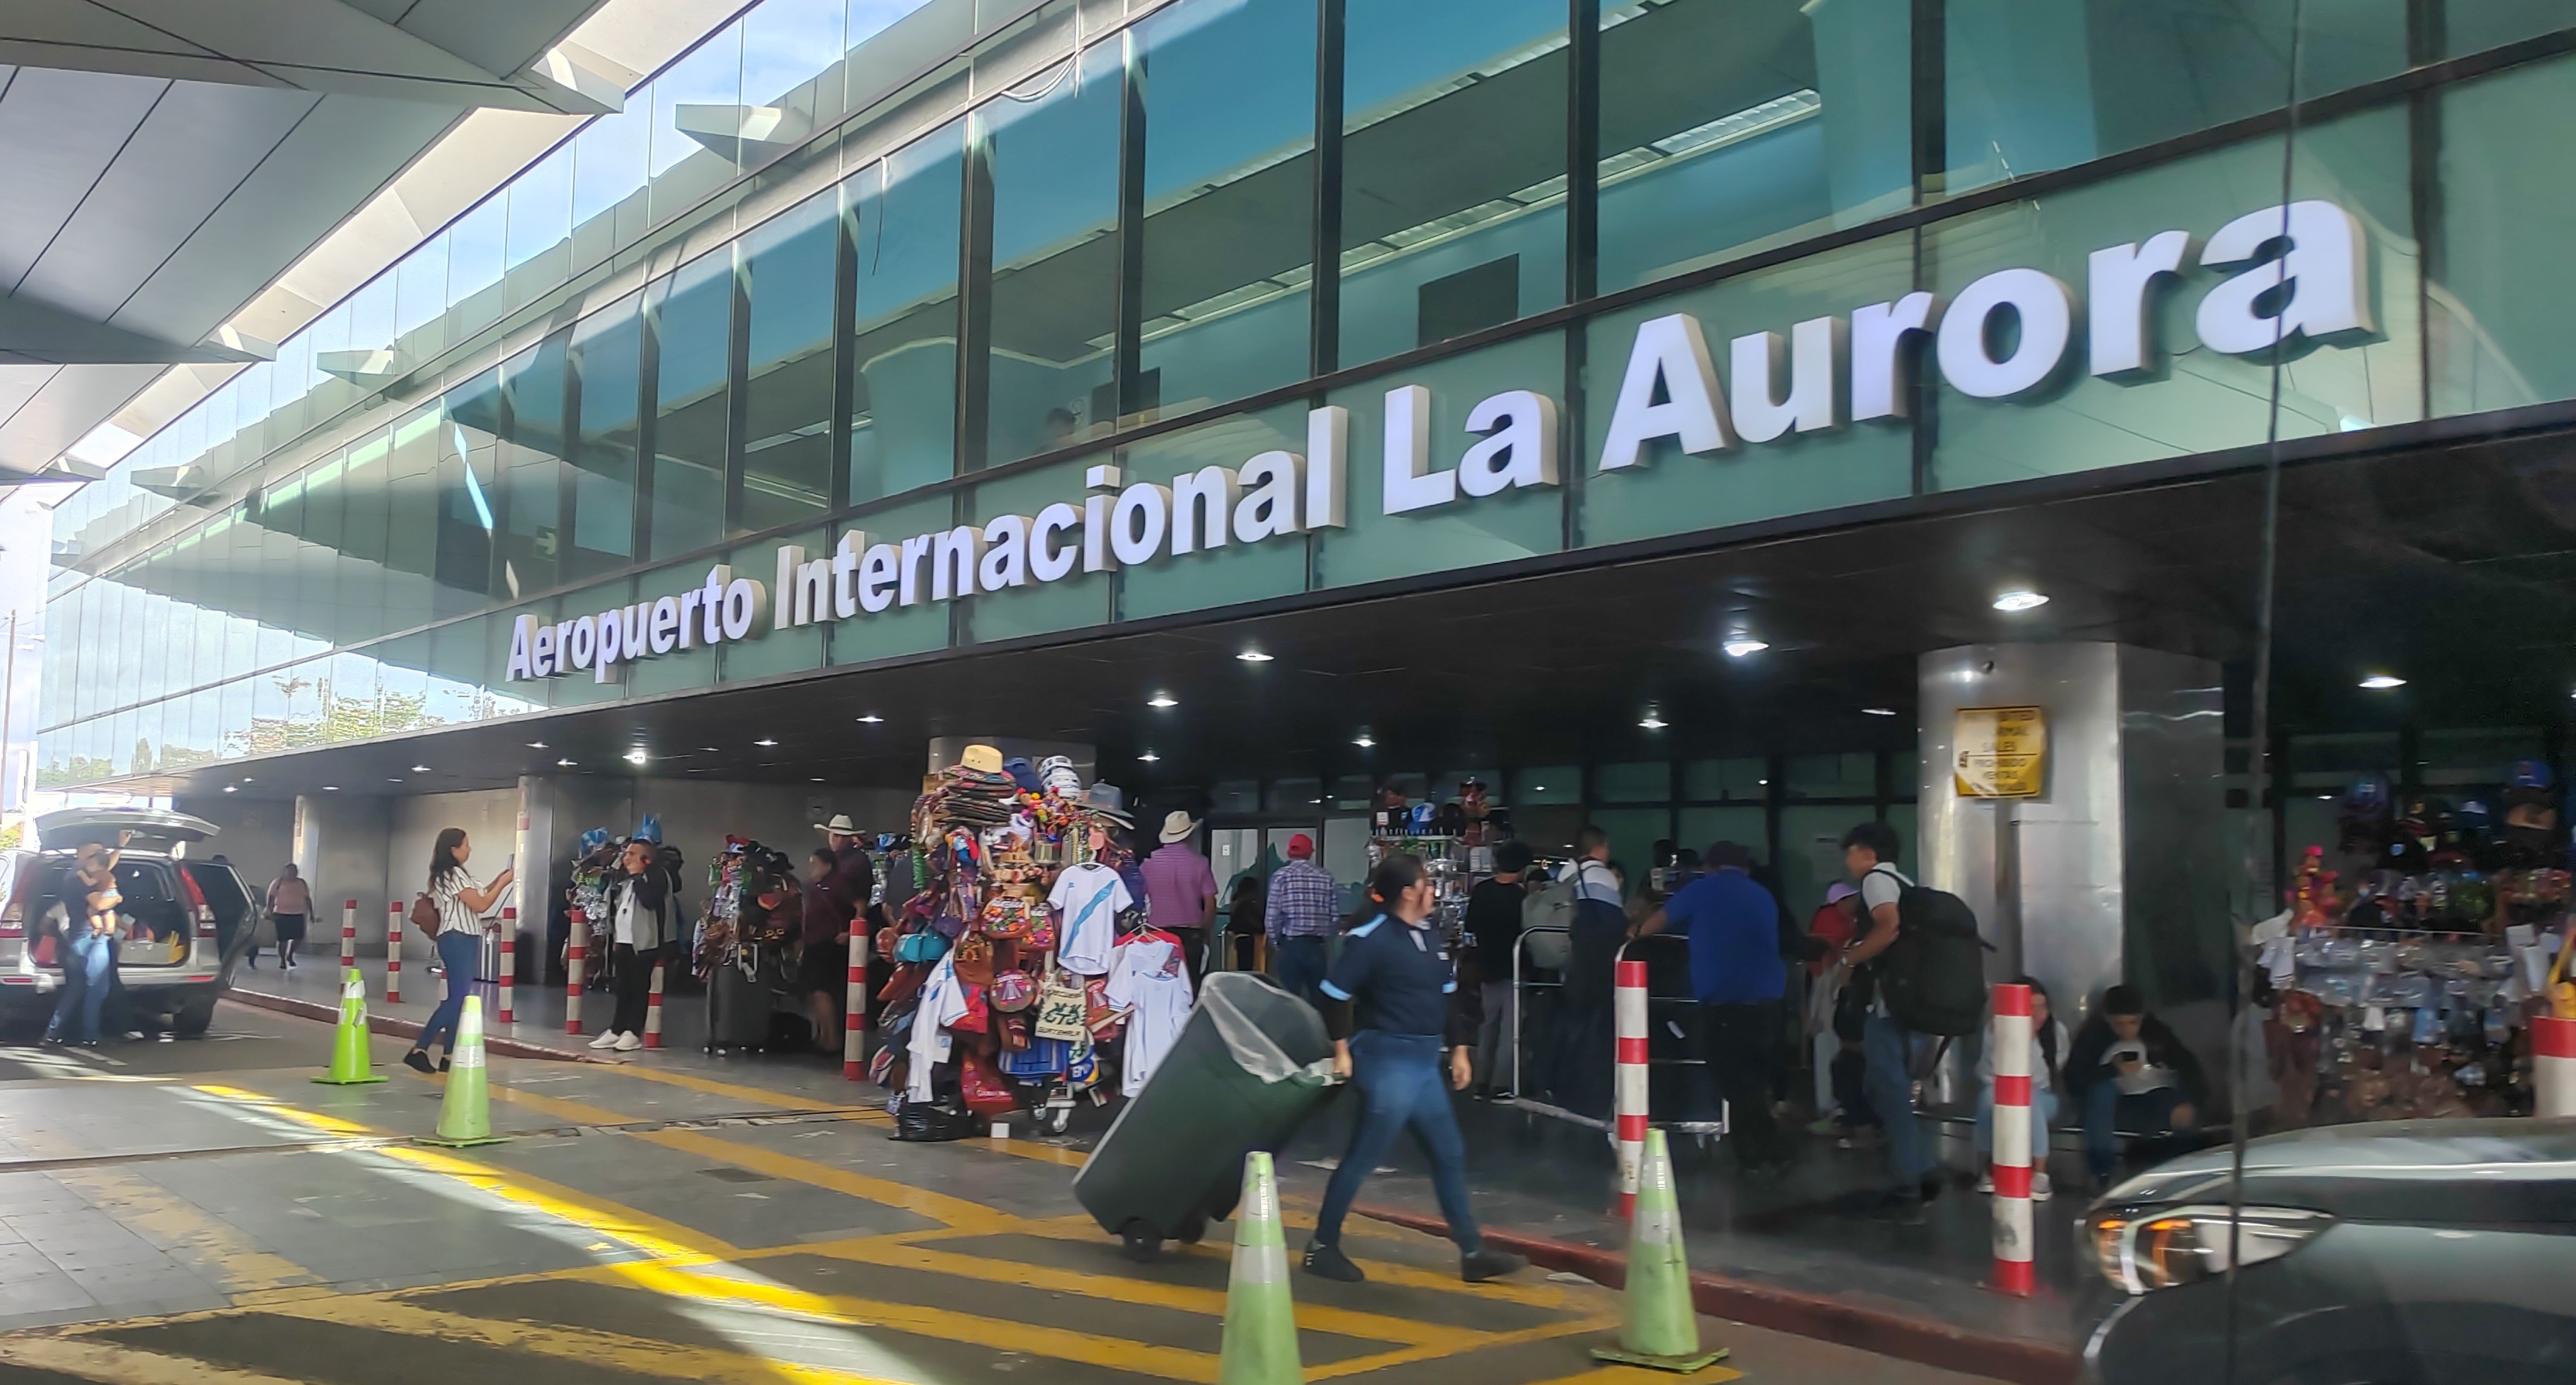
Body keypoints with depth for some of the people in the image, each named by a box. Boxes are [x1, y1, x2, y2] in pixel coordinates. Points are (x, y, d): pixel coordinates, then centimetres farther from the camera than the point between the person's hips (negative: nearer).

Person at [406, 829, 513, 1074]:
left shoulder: (454, 874, 18)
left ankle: (449, 1056, 8)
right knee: (456, 999, -14)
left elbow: (477, 896, 20)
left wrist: (497, 880, 12)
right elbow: (480, 905, -15)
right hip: (457, 940, -11)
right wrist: (503, 884, -6)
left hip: (465, 940, 11)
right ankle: (418, 1050, -14)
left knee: (459, 999, 8)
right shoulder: (453, 875, -14)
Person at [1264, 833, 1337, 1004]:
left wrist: (1275, 942, 8)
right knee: (1318, 998, 11)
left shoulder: (1281, 875, -4)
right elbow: (1335, 916, 1)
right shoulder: (1326, 876, 3)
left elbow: (1272, 916, -8)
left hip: (1290, 945, -2)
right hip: (1317, 946, 2)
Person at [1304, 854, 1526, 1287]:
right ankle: (1322, 1247, 10)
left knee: (1449, 1155, 12)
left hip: (1425, 1061, 9)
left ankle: (1473, 1253, 20)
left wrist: (1458, 1049, 17)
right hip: (1388, 1061, -9)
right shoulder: (1371, 938, -14)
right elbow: (1335, 994, -14)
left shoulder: (1430, 935, 11)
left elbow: (1449, 996, 19)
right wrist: (1343, 1050, -13)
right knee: (1362, 1158, -2)